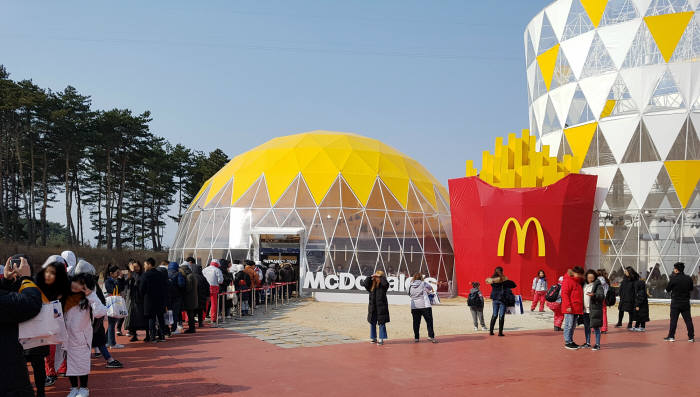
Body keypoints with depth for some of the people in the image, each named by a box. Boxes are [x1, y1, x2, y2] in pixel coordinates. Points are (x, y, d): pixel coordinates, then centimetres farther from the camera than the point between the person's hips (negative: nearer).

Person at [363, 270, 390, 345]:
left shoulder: (383, 285, -5)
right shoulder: (371, 284, 6)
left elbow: (386, 283, -26)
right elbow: (364, 284, -5)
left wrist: (381, 276, -14)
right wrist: (370, 277, -6)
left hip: (381, 306, -4)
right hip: (372, 306, 4)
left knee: (381, 323, -1)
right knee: (372, 323, 13)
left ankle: (381, 339, 3)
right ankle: (373, 338, 26)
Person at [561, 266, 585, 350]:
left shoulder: (578, 282, 18)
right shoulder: (567, 280, -9)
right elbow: (564, 294, -15)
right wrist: (568, 306, -20)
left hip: (576, 308, 9)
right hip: (569, 308, -9)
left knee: (573, 326, 13)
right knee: (569, 325, -5)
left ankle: (570, 341, 21)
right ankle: (567, 342, 0)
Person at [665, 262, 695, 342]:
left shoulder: (673, 279, -13)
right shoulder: (688, 278, -1)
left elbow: (667, 289, -3)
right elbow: (691, 288, 13)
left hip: (675, 302, -3)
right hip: (686, 302, 3)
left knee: (673, 320, 2)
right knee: (688, 320, 8)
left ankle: (671, 336, 3)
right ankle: (691, 337, 9)